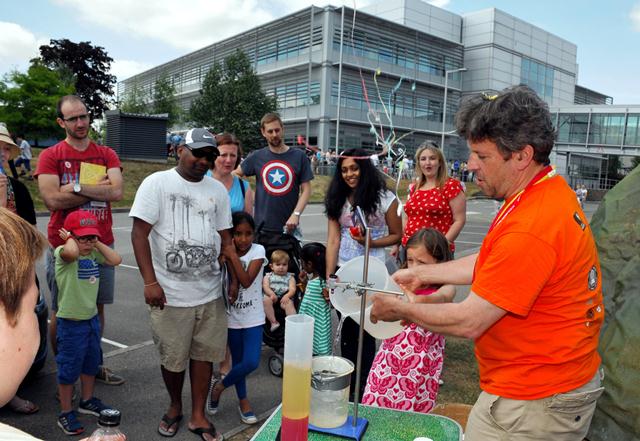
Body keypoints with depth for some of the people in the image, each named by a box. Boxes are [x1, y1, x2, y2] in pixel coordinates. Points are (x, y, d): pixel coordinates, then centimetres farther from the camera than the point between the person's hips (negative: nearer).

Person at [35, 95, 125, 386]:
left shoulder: (106, 154, 7)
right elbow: (52, 199, -14)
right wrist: (98, 189, -10)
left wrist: (76, 187, -15)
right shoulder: (50, 156, -1)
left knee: (97, 308, 12)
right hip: (63, 245, -2)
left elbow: (117, 192, -9)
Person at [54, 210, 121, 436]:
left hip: (92, 318, 7)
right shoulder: (63, 253, -18)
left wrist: (97, 242, -6)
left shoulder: (93, 254, 3)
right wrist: (70, 238, -22)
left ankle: (87, 401, 41)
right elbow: (72, 252, -41)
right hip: (70, 323, -7)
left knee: (91, 363, 21)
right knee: (69, 369, 5)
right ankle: (65, 413, 22)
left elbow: (116, 259, -5)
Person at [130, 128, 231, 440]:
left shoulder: (218, 190, 8)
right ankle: (175, 407, 37)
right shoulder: (157, 183, -4)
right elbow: (139, 233, -9)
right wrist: (150, 281, -15)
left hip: (210, 293, 3)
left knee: (204, 354, 11)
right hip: (169, 294, -3)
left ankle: (198, 415, 28)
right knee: (172, 358, 11)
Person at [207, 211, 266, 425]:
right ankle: (243, 401, 33)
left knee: (251, 362, -10)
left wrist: (233, 256, -23)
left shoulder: (258, 251, -11)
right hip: (233, 316, 2)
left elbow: (246, 281, -22)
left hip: (252, 317, -2)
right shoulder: (224, 253, -3)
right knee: (238, 361, 12)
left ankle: (220, 385, 16)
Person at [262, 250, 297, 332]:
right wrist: (271, 294, -22)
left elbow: (292, 289, 0)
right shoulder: (268, 276, 16)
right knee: (265, 300, -32)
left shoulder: (290, 277, 15)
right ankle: (273, 322, -30)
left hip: (285, 297, -1)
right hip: (271, 296, 1)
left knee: (289, 303, -32)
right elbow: (265, 287, -1)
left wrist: (287, 296, -23)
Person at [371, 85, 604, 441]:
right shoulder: (553, 191, 3)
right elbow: (487, 265, 11)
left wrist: (401, 310, -10)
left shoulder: (530, 230, -32)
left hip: (530, 404, -9)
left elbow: (469, 322, -24)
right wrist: (422, 274, 11)